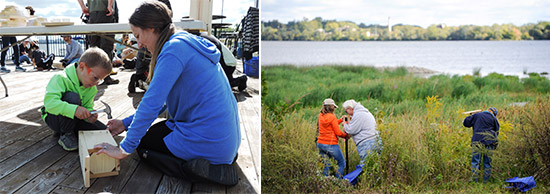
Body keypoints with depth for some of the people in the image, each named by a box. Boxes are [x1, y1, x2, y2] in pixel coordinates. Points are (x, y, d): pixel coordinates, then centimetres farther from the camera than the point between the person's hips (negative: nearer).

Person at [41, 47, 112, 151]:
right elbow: (49, 102, -40)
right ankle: (66, 134, -13)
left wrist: (89, 116, -23)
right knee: (72, 97, -35)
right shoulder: (61, 78, -28)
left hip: (74, 118, 7)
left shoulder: (92, 89, -4)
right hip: (53, 117, -7)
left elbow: (88, 106, 2)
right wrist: (74, 110, -51)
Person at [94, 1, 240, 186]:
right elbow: (161, 99, 19)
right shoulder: (187, 42, 13)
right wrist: (126, 123, 19)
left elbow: (152, 103, -20)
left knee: (143, 144, 14)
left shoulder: (174, 49, -18)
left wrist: (124, 149, -12)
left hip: (209, 141, -9)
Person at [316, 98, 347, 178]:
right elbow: (338, 132, -13)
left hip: (320, 144, 7)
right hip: (331, 145, -7)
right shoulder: (332, 117, -14)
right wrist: (346, 135, 4)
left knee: (326, 165, 15)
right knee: (342, 164, 9)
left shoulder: (320, 116, 6)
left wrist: (341, 120, 20)